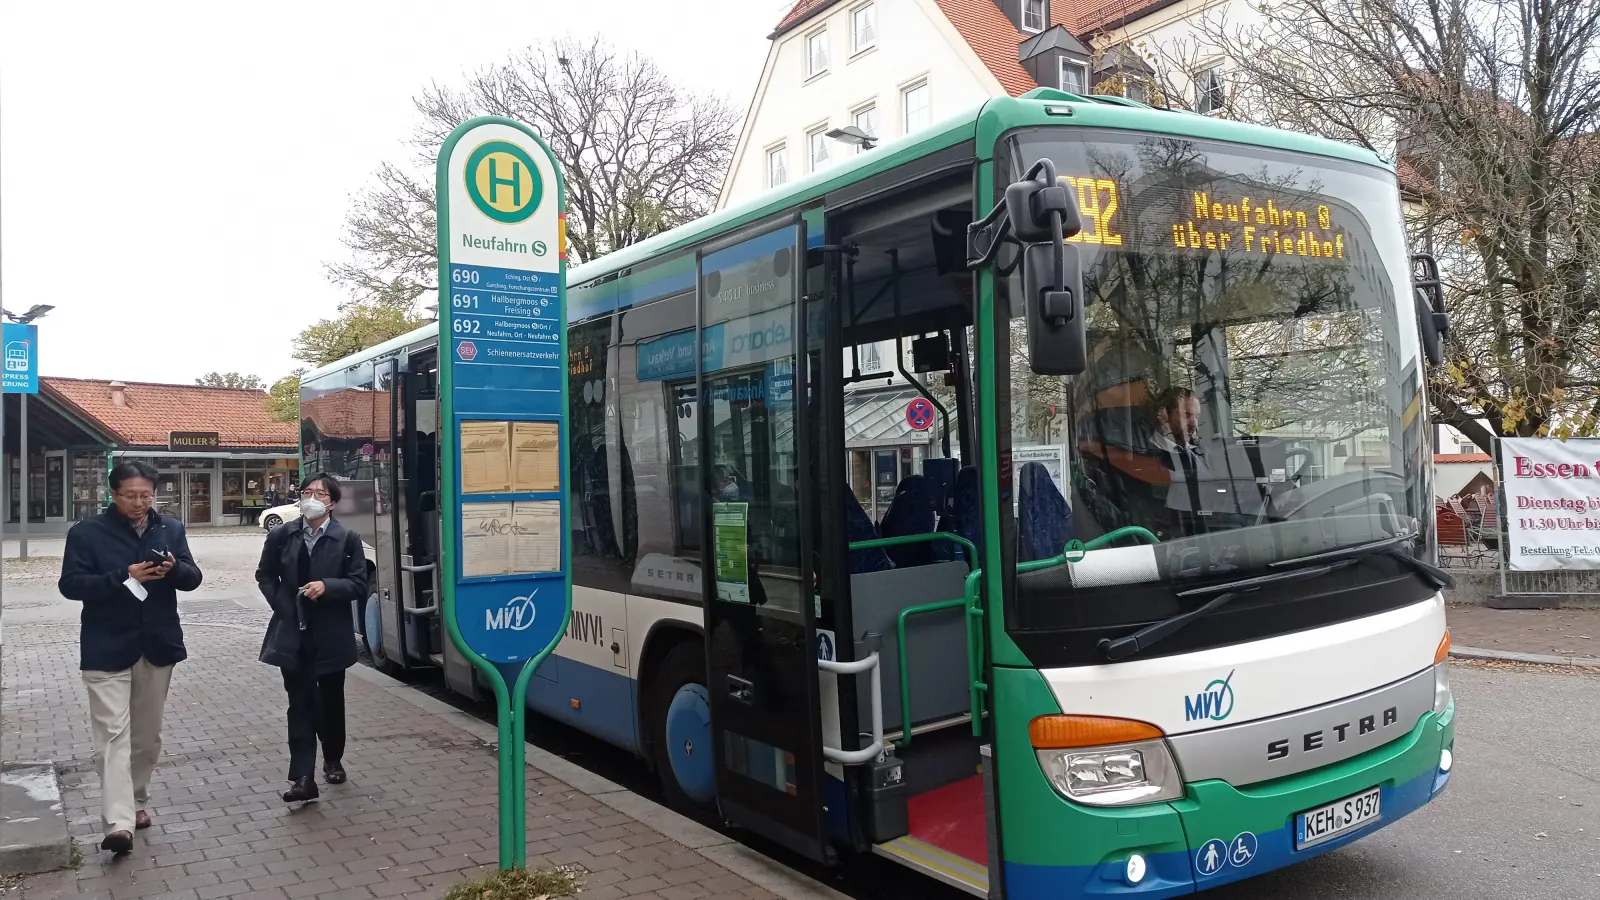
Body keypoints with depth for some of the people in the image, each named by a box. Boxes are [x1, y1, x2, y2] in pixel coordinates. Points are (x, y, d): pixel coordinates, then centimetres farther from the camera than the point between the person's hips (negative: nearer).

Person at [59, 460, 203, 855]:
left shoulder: (171, 529, 6)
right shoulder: (86, 533, -4)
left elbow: (193, 578, 4)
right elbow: (71, 584, -11)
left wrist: (174, 569, -19)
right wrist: (124, 576, -24)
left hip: (157, 646, 4)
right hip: (107, 650, -4)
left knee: (147, 734, 14)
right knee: (113, 734, -10)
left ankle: (137, 803, 31)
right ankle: (118, 822, -14)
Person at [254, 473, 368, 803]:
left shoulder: (348, 539, -6)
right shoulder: (281, 535, 0)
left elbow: (359, 585, -7)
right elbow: (265, 576, 11)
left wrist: (327, 587, -22)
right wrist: (281, 606, -1)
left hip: (331, 634, 0)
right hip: (293, 633, 1)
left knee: (331, 700, 14)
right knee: (300, 704, -2)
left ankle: (333, 759, 35)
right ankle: (303, 777, -3)